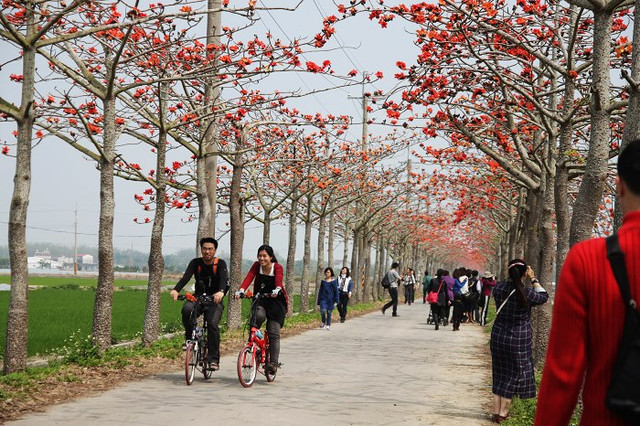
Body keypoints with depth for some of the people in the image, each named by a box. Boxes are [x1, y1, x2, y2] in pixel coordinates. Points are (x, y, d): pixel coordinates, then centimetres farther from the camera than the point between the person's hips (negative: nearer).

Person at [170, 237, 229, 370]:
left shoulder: (220, 264, -6)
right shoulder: (195, 263, -1)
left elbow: (224, 279, -24)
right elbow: (186, 277, -17)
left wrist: (221, 292, -47)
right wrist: (175, 290, -38)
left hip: (214, 301, -2)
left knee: (213, 324, -25)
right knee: (186, 309, -31)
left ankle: (213, 359, -16)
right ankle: (190, 339, -9)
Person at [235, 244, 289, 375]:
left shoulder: (277, 267, -11)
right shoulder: (256, 266, -4)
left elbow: (279, 279, -31)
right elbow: (249, 277, -21)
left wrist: (277, 290, -54)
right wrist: (241, 290, -39)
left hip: (276, 302, -2)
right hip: (260, 301, 2)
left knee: (274, 333, -10)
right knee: (259, 315, -32)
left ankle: (273, 363, -9)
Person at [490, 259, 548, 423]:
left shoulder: (498, 288, -7)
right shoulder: (526, 293, -18)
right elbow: (543, 296, 1)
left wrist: (514, 276, 14)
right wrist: (533, 278, 6)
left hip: (498, 337, 4)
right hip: (518, 340, -4)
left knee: (500, 373, 15)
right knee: (514, 374, 9)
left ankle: (496, 411, 19)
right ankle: (502, 413, 11)